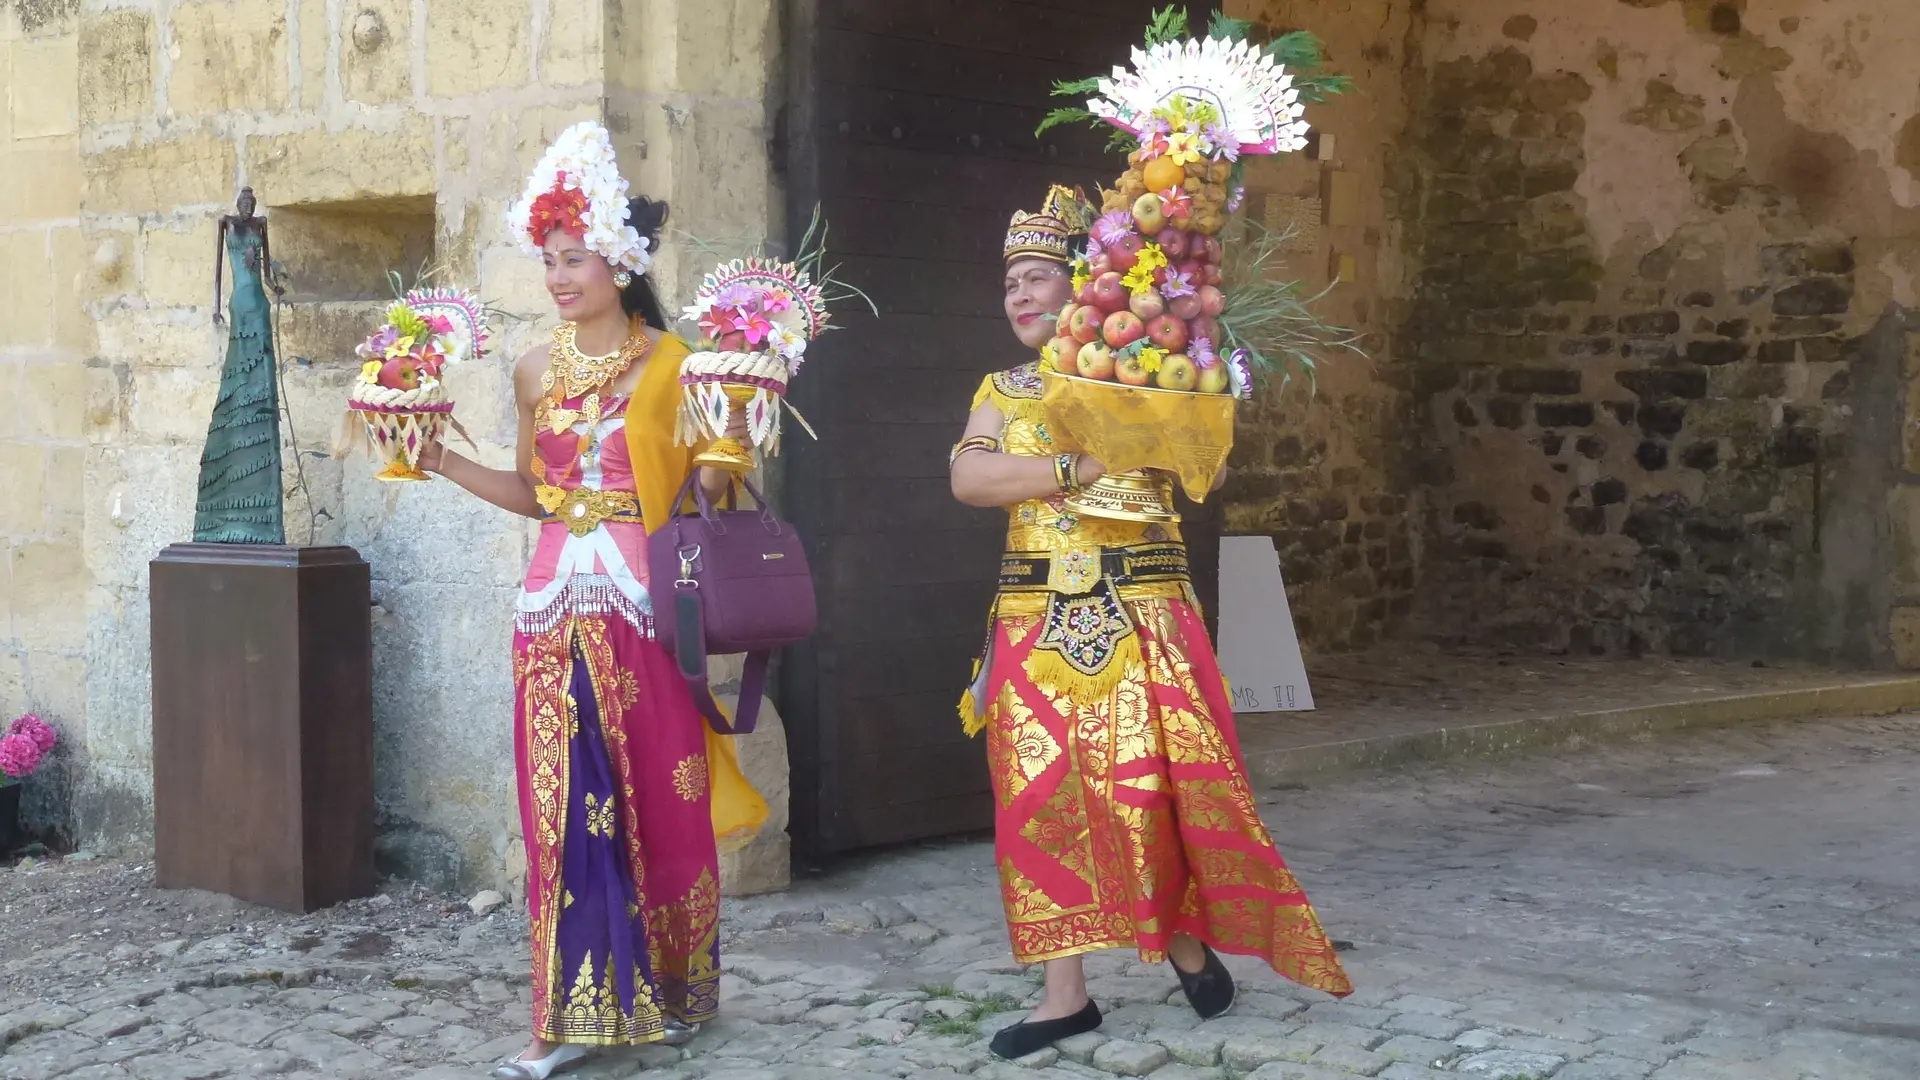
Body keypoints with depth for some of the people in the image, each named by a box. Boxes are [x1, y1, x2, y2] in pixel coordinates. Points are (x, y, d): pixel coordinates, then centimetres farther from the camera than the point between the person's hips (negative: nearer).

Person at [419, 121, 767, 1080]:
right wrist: (439, 460, 10)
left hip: (644, 602, -3)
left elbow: (706, 484, 1)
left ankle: (669, 989, 21)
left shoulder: (673, 363, -1)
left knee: (661, 798, 3)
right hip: (557, 604, 3)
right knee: (567, 807, 1)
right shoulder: (537, 372, 11)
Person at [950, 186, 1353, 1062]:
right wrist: (1080, 467, -16)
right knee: (1043, 797, 0)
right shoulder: (1001, 391, 11)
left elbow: (1211, 471, -3)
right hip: (1037, 622, 3)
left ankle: (1187, 940, 20)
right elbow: (968, 479, -7)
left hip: (1139, 617, -2)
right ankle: (1066, 993, 6)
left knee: (1152, 787, -5)